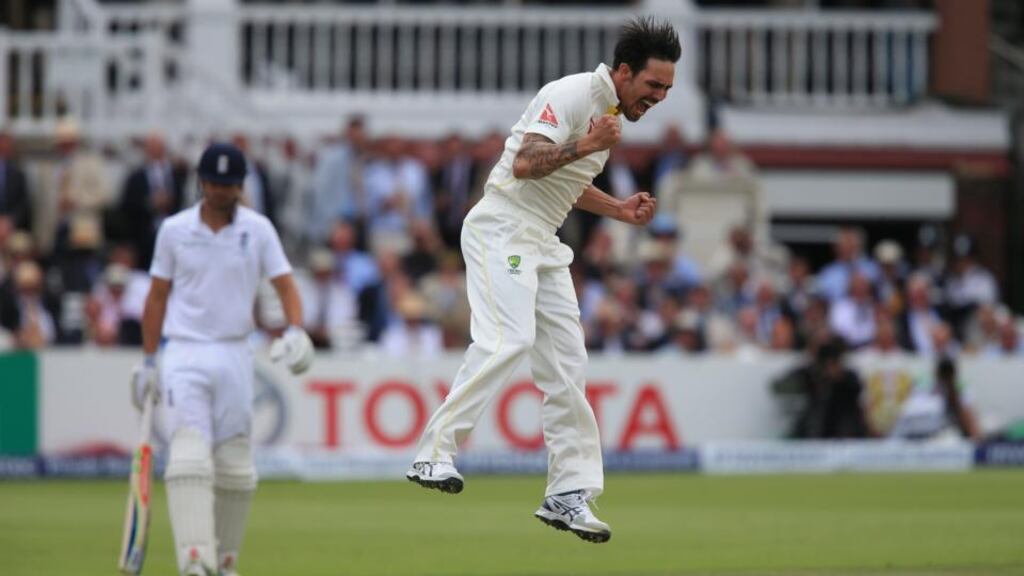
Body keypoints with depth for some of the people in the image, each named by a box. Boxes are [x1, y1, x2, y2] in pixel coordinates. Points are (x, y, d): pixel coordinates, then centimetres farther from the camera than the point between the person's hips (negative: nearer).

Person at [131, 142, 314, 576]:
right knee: (189, 458, -16)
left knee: (234, 466, 4)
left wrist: (295, 330, -21)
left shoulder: (257, 229, 3)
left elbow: (285, 285, -2)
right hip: (184, 356, -1)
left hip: (235, 357, 2)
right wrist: (148, 361, 7)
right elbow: (157, 296, 9)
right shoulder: (174, 230, 3)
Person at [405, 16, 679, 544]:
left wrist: (619, 210, 16)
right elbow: (525, 165, -25)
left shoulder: (613, 111, 16)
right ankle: (435, 454, -25)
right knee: (509, 339, -26)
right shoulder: (572, 95, -14)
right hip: (503, 229, -10)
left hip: (542, 244, 10)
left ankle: (568, 495, 6)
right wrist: (586, 145, -30)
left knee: (567, 364, 4)